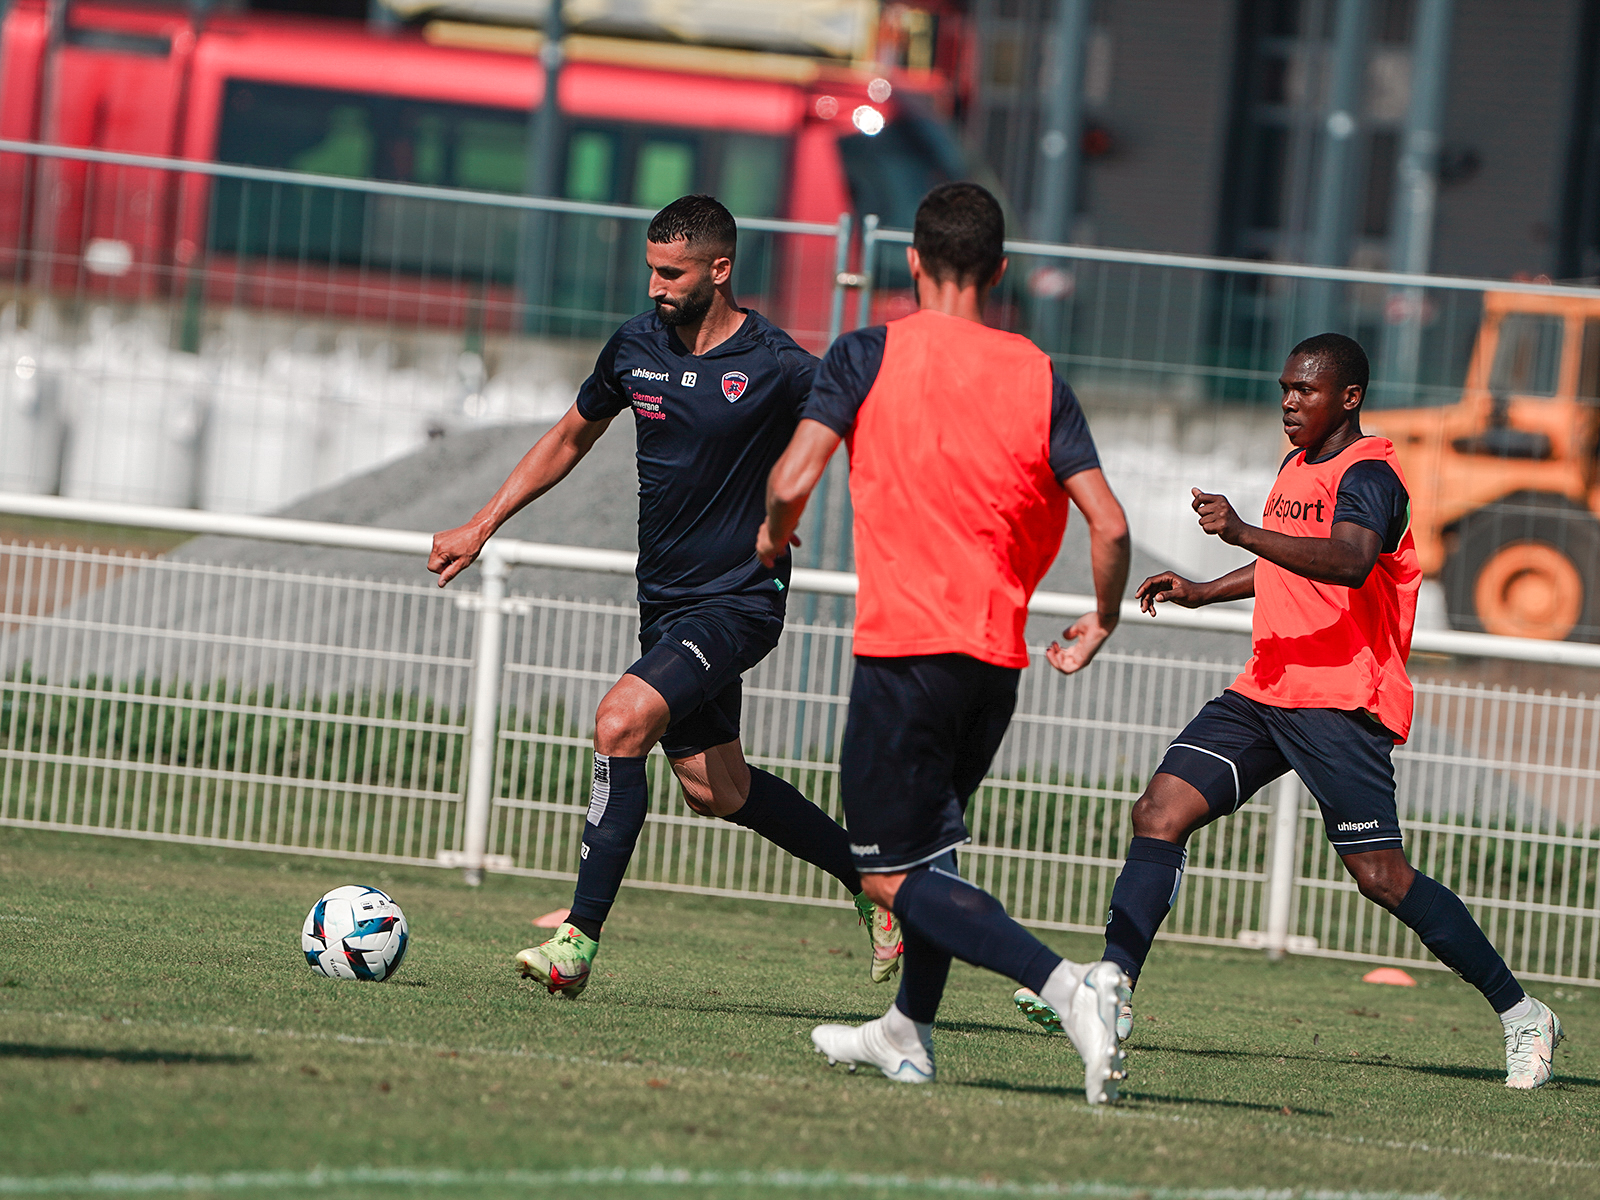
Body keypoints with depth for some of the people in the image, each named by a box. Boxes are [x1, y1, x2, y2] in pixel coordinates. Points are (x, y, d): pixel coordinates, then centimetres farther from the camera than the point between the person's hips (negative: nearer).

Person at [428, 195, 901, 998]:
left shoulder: (777, 369, -15)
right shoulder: (636, 346, 2)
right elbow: (570, 439, 17)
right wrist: (481, 528, 15)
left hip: (738, 602, -7)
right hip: (665, 600, 7)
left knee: (621, 722, -25)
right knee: (716, 790, 14)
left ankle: (580, 939, -21)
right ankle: (873, 881, 35)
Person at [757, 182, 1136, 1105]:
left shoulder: (870, 354, -3)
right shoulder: (1038, 377, 5)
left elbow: (792, 483, -12)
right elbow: (1109, 524, -2)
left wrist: (773, 537, 12)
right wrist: (1100, 625, 15)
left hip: (904, 645, -5)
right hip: (1000, 655, 5)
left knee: (893, 874, -5)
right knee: (931, 842, 26)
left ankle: (1069, 985, -24)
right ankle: (908, 1035, 33)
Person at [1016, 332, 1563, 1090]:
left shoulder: (1367, 475, -12)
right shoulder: (1298, 466, 17)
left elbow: (1350, 563, -33)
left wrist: (1243, 534, -43)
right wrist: (1202, 593, 26)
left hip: (1341, 701, -9)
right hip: (1265, 691, 9)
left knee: (1379, 875, -10)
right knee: (1160, 813, -6)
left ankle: (1520, 1014, 2)